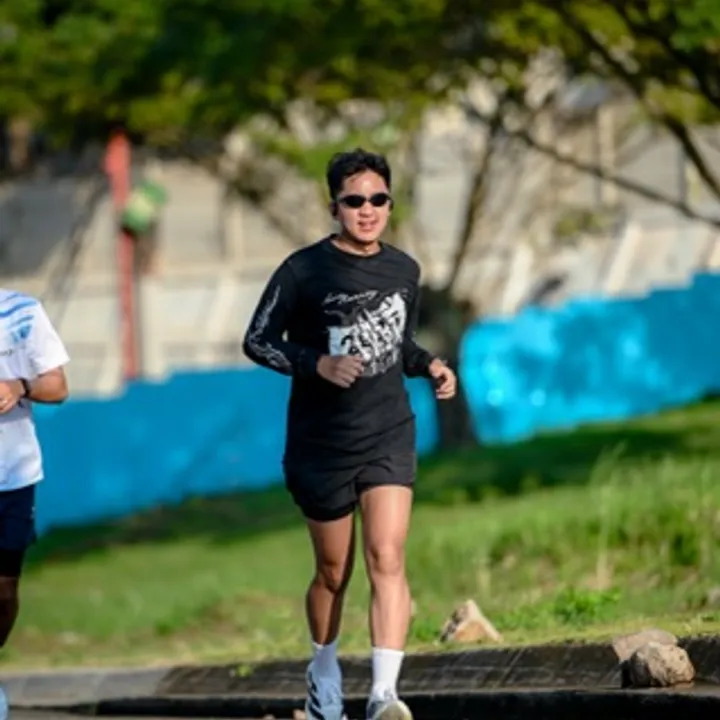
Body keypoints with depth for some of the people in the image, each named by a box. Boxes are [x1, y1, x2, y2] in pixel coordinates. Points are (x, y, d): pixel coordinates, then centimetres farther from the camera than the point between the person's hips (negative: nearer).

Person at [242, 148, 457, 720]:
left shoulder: (404, 271, 6)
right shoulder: (304, 271, -8)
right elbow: (257, 341, -6)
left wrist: (430, 366, -1)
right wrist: (318, 364, -21)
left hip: (389, 438, 2)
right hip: (321, 443, -2)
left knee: (387, 559, -16)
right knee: (333, 573, 10)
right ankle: (324, 674, 37)